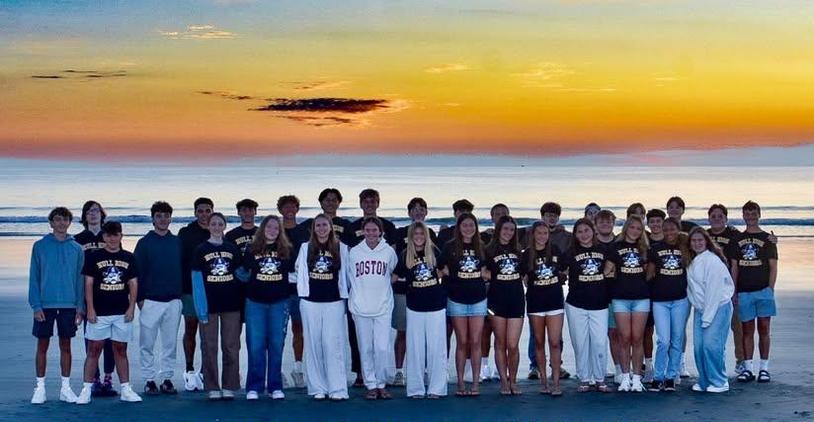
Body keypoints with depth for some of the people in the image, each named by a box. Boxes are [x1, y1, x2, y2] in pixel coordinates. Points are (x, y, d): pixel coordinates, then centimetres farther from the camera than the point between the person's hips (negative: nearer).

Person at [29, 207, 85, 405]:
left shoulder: (76, 248, 5)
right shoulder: (40, 246, 0)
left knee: (66, 346, 8)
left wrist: (80, 307, 0)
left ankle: (66, 388, 15)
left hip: (69, 305, 2)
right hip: (45, 304, -1)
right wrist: (36, 305, -9)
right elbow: (34, 278, -1)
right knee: (42, 346, 4)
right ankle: (40, 387, 11)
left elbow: (80, 279, 6)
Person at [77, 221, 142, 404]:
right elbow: (88, 283, -1)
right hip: (99, 313, -2)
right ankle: (86, 389, 2)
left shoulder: (129, 258, 8)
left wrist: (131, 307, 0)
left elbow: (133, 284, 9)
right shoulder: (94, 257, 1)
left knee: (121, 350, 8)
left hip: (122, 313, 2)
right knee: (94, 350, -1)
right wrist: (90, 309, -7)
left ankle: (126, 389, 11)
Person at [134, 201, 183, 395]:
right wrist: (140, 298, -6)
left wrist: (181, 293, 6)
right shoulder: (145, 243, 1)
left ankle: (167, 379, 13)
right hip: (150, 301, -2)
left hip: (174, 301, 3)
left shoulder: (177, 242, 10)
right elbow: (137, 272, -1)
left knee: (170, 343, 6)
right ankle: (149, 379, 7)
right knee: (147, 344, 0)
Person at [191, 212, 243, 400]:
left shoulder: (232, 249, 10)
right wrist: (201, 308, -9)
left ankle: (229, 387, 8)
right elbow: (196, 279, -2)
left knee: (231, 347, 2)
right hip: (209, 305, -2)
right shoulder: (201, 250, 2)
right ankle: (213, 388, 7)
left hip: (231, 305, 2)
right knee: (209, 347, 0)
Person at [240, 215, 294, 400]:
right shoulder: (252, 249, 6)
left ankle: (275, 387, 11)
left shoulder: (286, 250, 6)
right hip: (255, 302, -1)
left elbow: (293, 272, 13)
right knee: (255, 346, -1)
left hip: (279, 303, 1)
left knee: (276, 345, 3)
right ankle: (254, 387, 5)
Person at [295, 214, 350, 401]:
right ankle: (317, 389, 8)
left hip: (334, 302, -1)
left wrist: (344, 296, 6)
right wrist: (302, 292, 6)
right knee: (313, 345, 3)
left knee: (334, 345, -6)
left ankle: (337, 389, -5)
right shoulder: (305, 248, 7)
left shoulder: (341, 248, 4)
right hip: (311, 301, 2)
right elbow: (300, 272, 11)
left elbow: (345, 274, 7)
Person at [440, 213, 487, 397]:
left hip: (478, 299, 2)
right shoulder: (450, 247, -1)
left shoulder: (481, 247, 8)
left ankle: (476, 383, 4)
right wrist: (453, 275, -9)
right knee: (462, 342, 2)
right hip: (457, 300, -2)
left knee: (475, 342, 0)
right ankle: (460, 383, 9)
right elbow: (441, 268, 1)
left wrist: (483, 274, 2)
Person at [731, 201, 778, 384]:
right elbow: (734, 267, 10)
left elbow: (773, 267, 2)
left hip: (763, 290, -2)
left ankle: (764, 368, 5)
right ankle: (748, 368, 6)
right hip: (744, 292, 2)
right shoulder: (737, 240, 11)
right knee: (747, 330, 4)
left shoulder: (767, 239, 5)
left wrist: (770, 290, -7)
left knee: (764, 329, -1)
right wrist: (733, 291, 3)